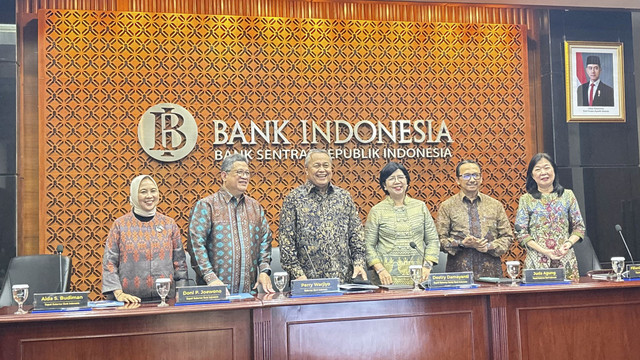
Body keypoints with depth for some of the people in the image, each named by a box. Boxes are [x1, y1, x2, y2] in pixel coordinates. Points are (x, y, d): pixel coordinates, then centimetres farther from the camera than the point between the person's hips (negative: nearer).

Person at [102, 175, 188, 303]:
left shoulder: (169, 224, 6)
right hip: (131, 301, -2)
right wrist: (118, 293, -12)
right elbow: (109, 262, -1)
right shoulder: (120, 225, 1)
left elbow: (179, 261, 7)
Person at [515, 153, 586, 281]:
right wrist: (544, 251, -12)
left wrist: (569, 243, -8)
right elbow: (521, 232, -1)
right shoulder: (526, 200, 4)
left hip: (565, 259, 2)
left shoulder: (567, 195, 10)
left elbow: (579, 227, 11)